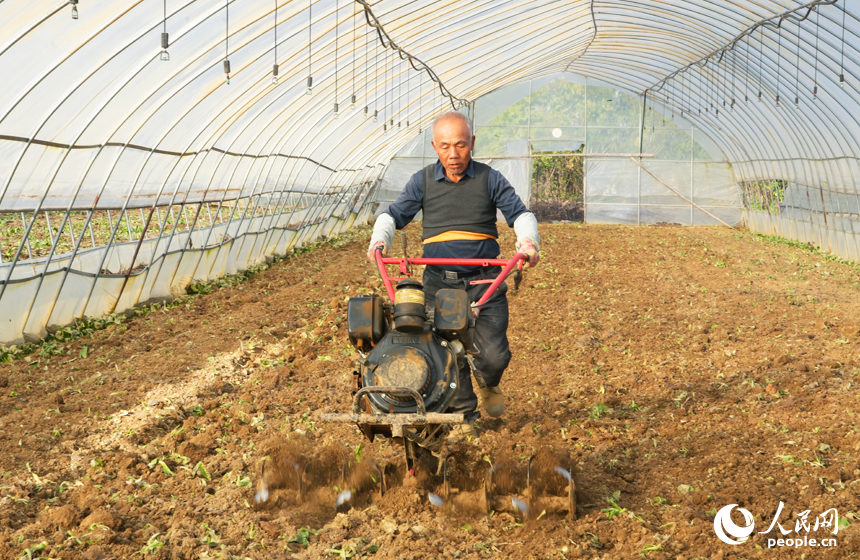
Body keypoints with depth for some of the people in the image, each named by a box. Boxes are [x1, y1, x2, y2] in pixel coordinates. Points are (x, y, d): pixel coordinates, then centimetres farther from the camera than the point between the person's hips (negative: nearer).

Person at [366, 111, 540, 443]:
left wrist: (528, 241, -21)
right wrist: (379, 240, -12)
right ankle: (463, 418, 13)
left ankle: (488, 382, 27)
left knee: (494, 354, -8)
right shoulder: (423, 181, 7)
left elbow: (519, 213, 0)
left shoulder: (489, 179, 5)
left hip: (485, 281, -1)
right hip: (439, 282, 1)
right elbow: (394, 214, 8)